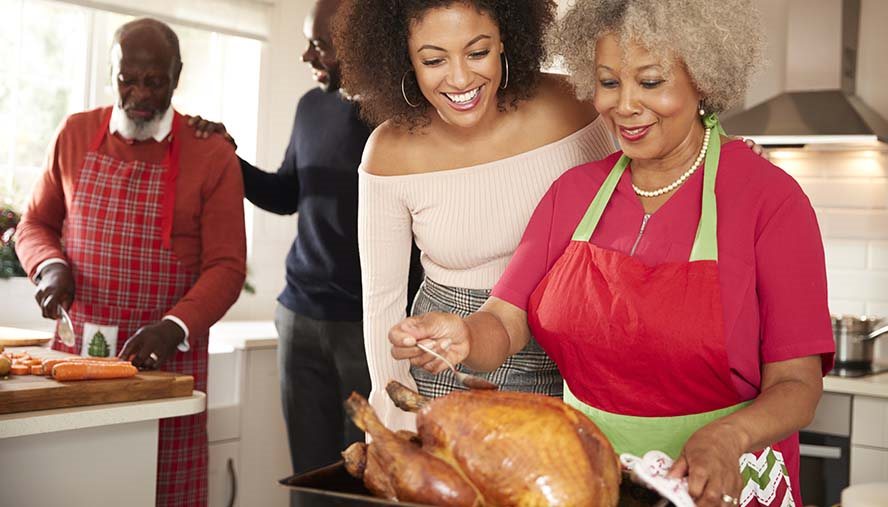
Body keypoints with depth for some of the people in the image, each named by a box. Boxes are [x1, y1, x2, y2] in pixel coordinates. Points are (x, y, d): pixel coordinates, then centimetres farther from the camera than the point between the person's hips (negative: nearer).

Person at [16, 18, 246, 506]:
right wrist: (50, 265, -4)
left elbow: (226, 267, -5)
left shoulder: (212, 155, -2)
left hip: (166, 355, -2)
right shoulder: (75, 135, 8)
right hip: (77, 348, 3)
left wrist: (173, 329, -20)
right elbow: (35, 224, 18)